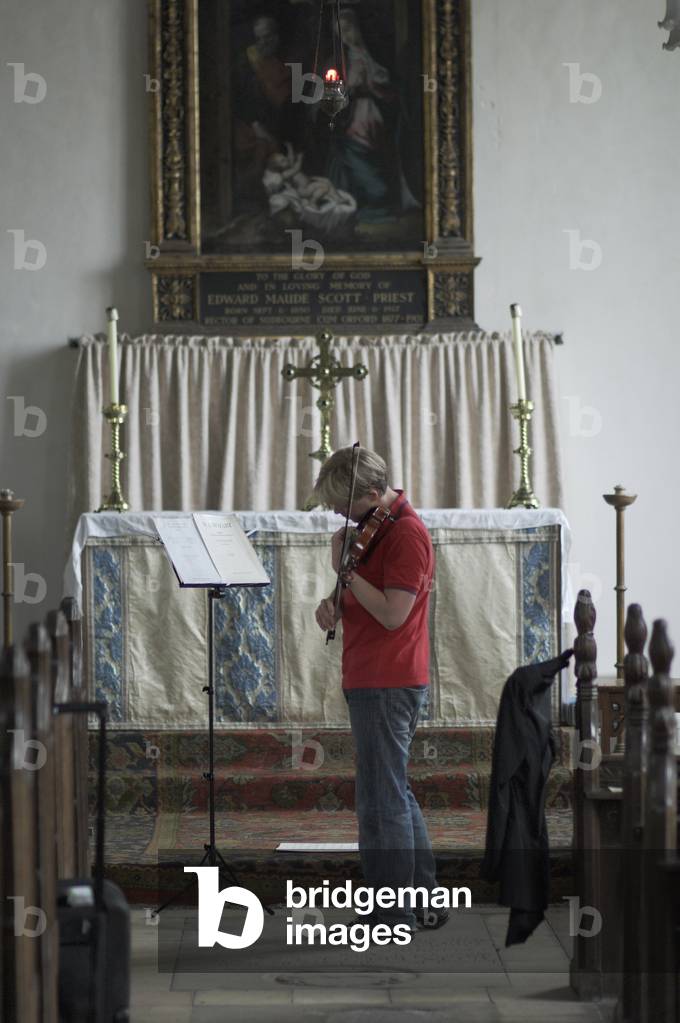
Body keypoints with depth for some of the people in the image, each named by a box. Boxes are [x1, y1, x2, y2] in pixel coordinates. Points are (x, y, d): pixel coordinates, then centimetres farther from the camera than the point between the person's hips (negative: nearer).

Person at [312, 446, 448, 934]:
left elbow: (392, 613, -22)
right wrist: (335, 603, -1)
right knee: (397, 794, 18)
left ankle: (392, 917, 1)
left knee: (382, 801, -5)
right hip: (375, 679, 11)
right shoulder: (379, 527, 14)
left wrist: (346, 567, -16)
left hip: (386, 684, -11)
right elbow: (363, 599, 20)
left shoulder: (407, 533, -17)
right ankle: (424, 902, 27)